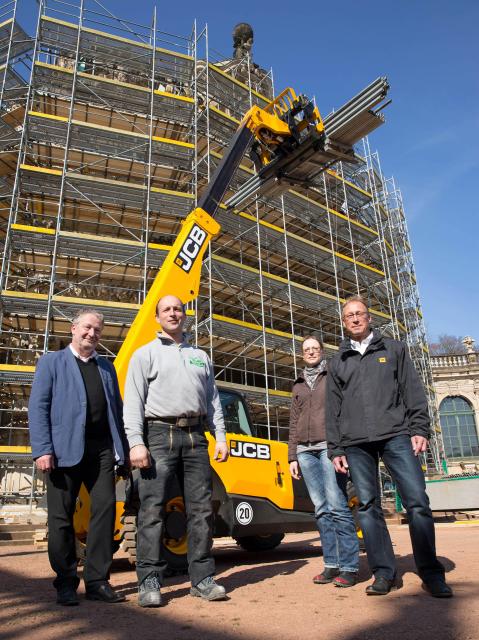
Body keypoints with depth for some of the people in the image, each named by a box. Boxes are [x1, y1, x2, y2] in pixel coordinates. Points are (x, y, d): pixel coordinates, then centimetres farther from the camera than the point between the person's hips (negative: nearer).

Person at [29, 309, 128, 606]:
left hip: (102, 450, 4)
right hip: (65, 450, -3)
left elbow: (116, 409, 14)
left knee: (105, 510, 1)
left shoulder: (107, 367, 18)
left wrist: (123, 449, 6)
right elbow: (38, 408, -4)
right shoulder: (51, 362, 6)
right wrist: (42, 449, -14)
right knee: (62, 517, 5)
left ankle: (98, 581, 12)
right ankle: (66, 584, 18)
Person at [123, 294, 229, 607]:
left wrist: (221, 437, 7)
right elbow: (133, 402, -3)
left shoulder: (200, 356, 19)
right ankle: (150, 582, 8)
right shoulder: (146, 354, 6)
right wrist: (136, 442, -14)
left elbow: (213, 400, 17)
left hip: (195, 437, 4)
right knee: (153, 510, -3)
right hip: (160, 435, -4)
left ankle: (203, 578, 15)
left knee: (202, 509, 5)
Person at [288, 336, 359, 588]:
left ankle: (349, 567, -4)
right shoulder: (298, 385, 22)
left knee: (337, 506, -10)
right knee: (321, 509, 2)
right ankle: (331, 564, 8)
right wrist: (292, 456, 15)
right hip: (305, 450, 4)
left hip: (330, 446, -4)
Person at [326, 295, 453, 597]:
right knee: (368, 506, 2)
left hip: (396, 435, -2)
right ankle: (383, 573, 11)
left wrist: (420, 429, -4)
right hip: (356, 443, 2)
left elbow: (414, 391, 8)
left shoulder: (393, 349, 14)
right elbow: (333, 409, 14)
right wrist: (335, 449, 7)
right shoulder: (338, 362, 17)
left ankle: (432, 573, 6)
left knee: (417, 501, -7)